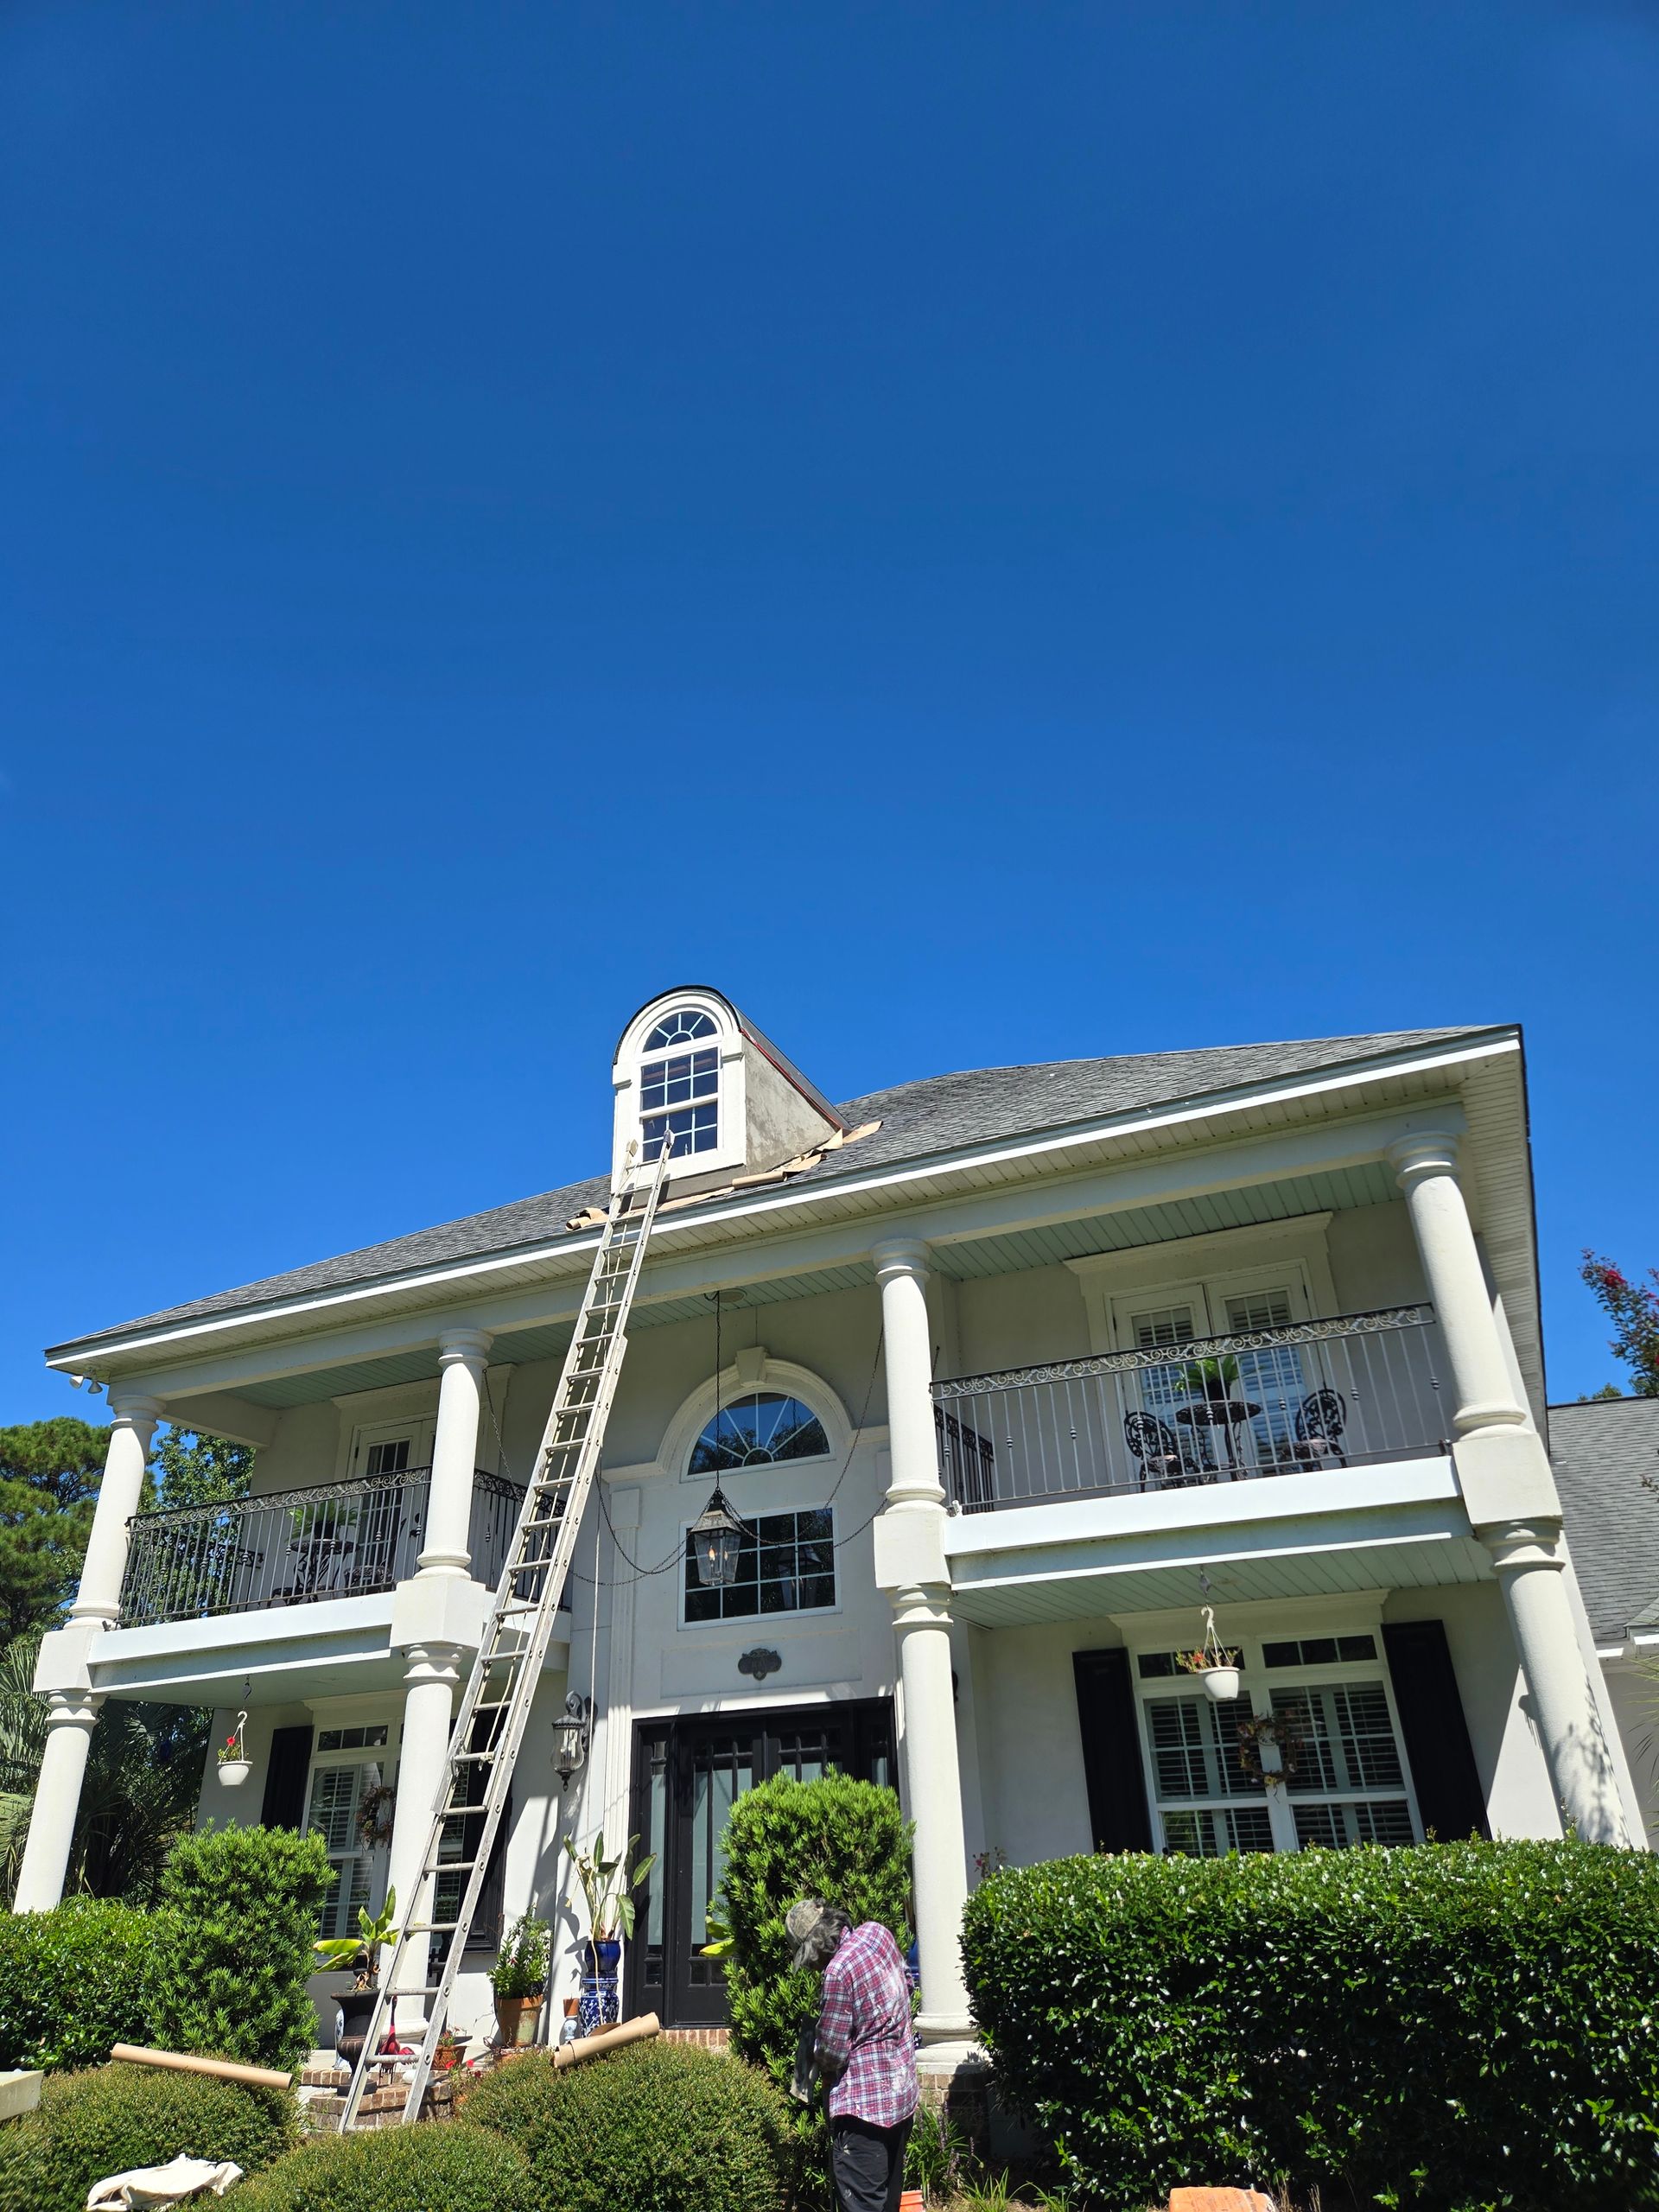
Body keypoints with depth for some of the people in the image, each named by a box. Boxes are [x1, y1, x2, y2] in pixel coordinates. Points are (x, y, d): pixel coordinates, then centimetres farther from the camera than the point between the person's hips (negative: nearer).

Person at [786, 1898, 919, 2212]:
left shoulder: (838, 1971, -24)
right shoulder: (877, 1932, -1)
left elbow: (831, 2051, -16)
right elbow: (906, 1983, 17)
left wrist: (821, 2064, 5)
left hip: (865, 2100, -9)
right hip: (903, 2092, 9)